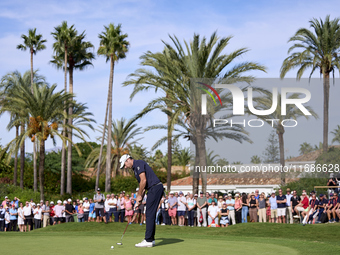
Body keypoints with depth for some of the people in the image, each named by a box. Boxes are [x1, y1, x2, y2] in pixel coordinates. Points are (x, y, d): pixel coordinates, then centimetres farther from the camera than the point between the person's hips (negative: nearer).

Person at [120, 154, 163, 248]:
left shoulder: (138, 163, -7)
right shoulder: (136, 168, 23)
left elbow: (144, 180, -16)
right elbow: (143, 185, 24)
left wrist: (139, 196, -7)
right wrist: (139, 200, 16)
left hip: (155, 188, -10)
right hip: (153, 189, 10)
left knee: (150, 214, -10)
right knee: (149, 215, 11)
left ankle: (148, 240, -11)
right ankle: (150, 239, 13)